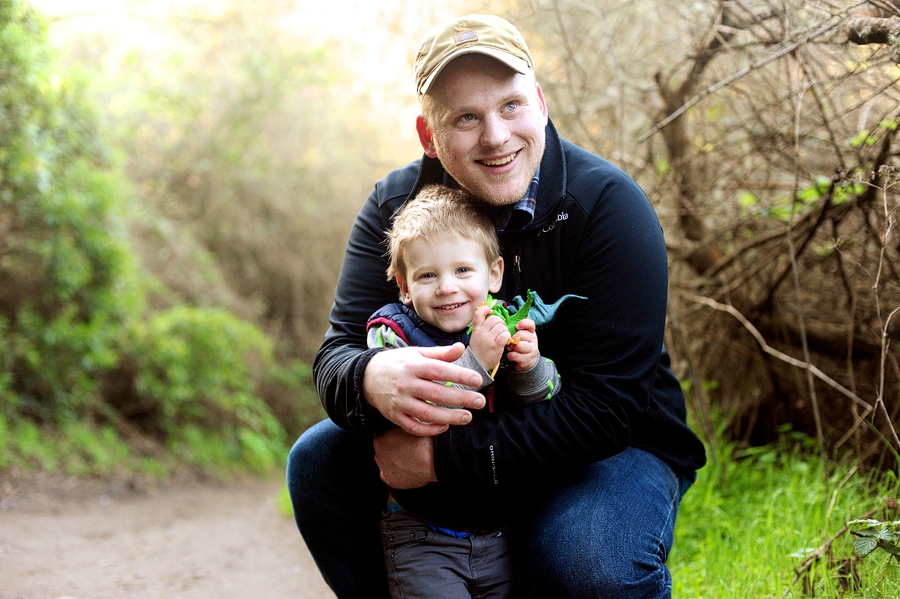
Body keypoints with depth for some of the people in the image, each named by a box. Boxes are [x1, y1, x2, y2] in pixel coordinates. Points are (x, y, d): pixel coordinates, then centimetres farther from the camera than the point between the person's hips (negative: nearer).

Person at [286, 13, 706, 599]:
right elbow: (339, 350, -14)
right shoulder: (394, 205, -6)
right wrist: (372, 379, -40)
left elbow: (605, 407, -26)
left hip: (613, 447, -4)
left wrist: (442, 457, -31)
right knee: (318, 459, -13)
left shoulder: (608, 205, -21)